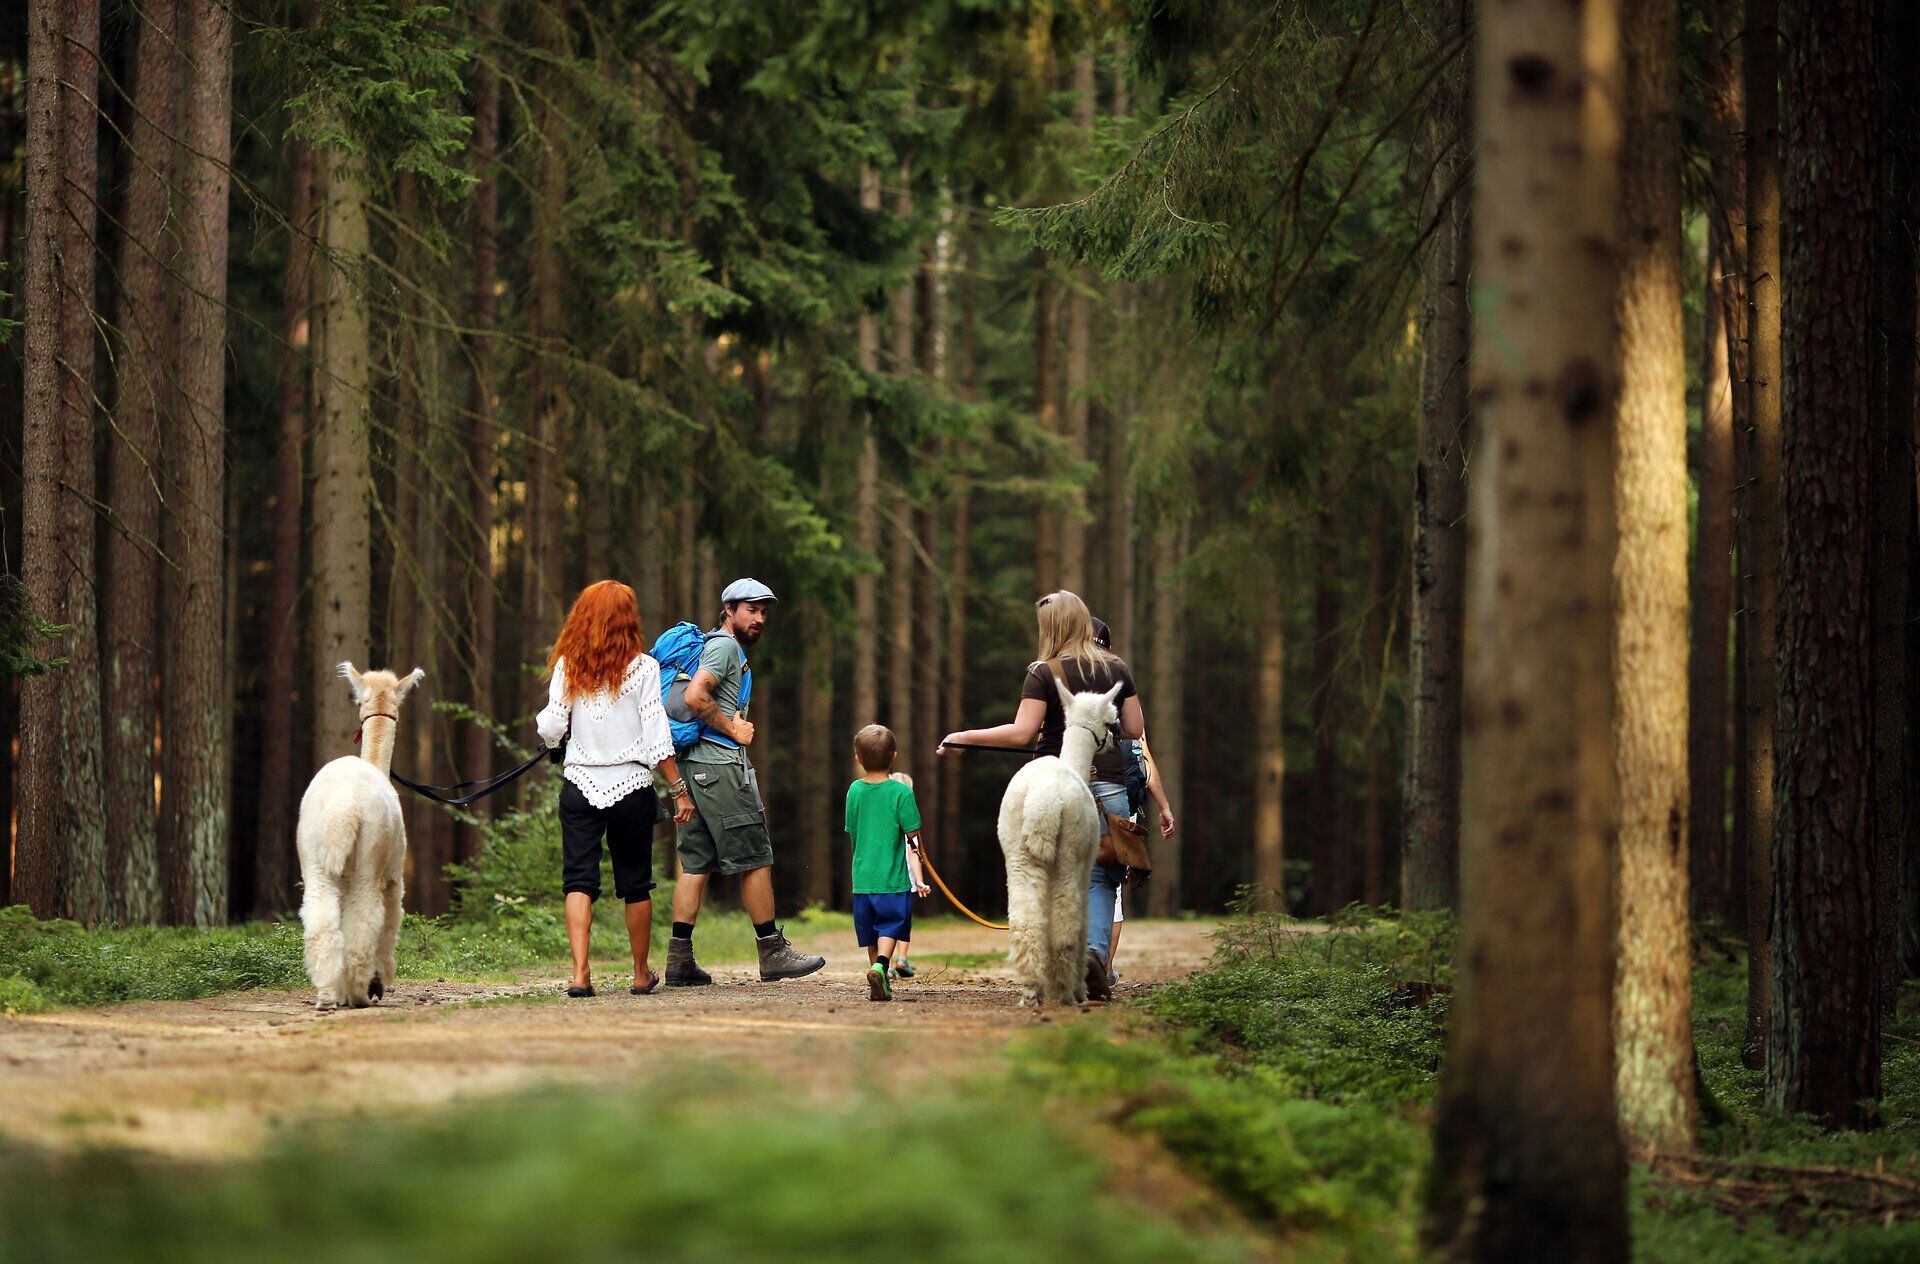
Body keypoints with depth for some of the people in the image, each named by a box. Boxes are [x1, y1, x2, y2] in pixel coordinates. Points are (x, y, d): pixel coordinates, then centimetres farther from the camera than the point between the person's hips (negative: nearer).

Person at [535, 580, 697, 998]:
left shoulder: (567, 667, -1)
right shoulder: (641, 668, -5)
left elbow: (551, 731, -1)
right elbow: (657, 737, -8)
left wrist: (544, 717, 22)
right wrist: (678, 789, -2)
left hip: (580, 786, 1)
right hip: (632, 787, -1)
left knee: (579, 881, 0)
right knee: (636, 885, 12)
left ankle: (580, 972, -16)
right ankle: (641, 974, 21)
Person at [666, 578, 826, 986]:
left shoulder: (732, 649, 23)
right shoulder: (724, 646, -9)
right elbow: (695, 696, -22)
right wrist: (733, 729, -13)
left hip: (699, 766, 10)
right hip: (721, 764, -10)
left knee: (696, 862, 6)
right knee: (755, 859, -5)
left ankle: (679, 959, 3)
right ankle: (772, 953, -1)